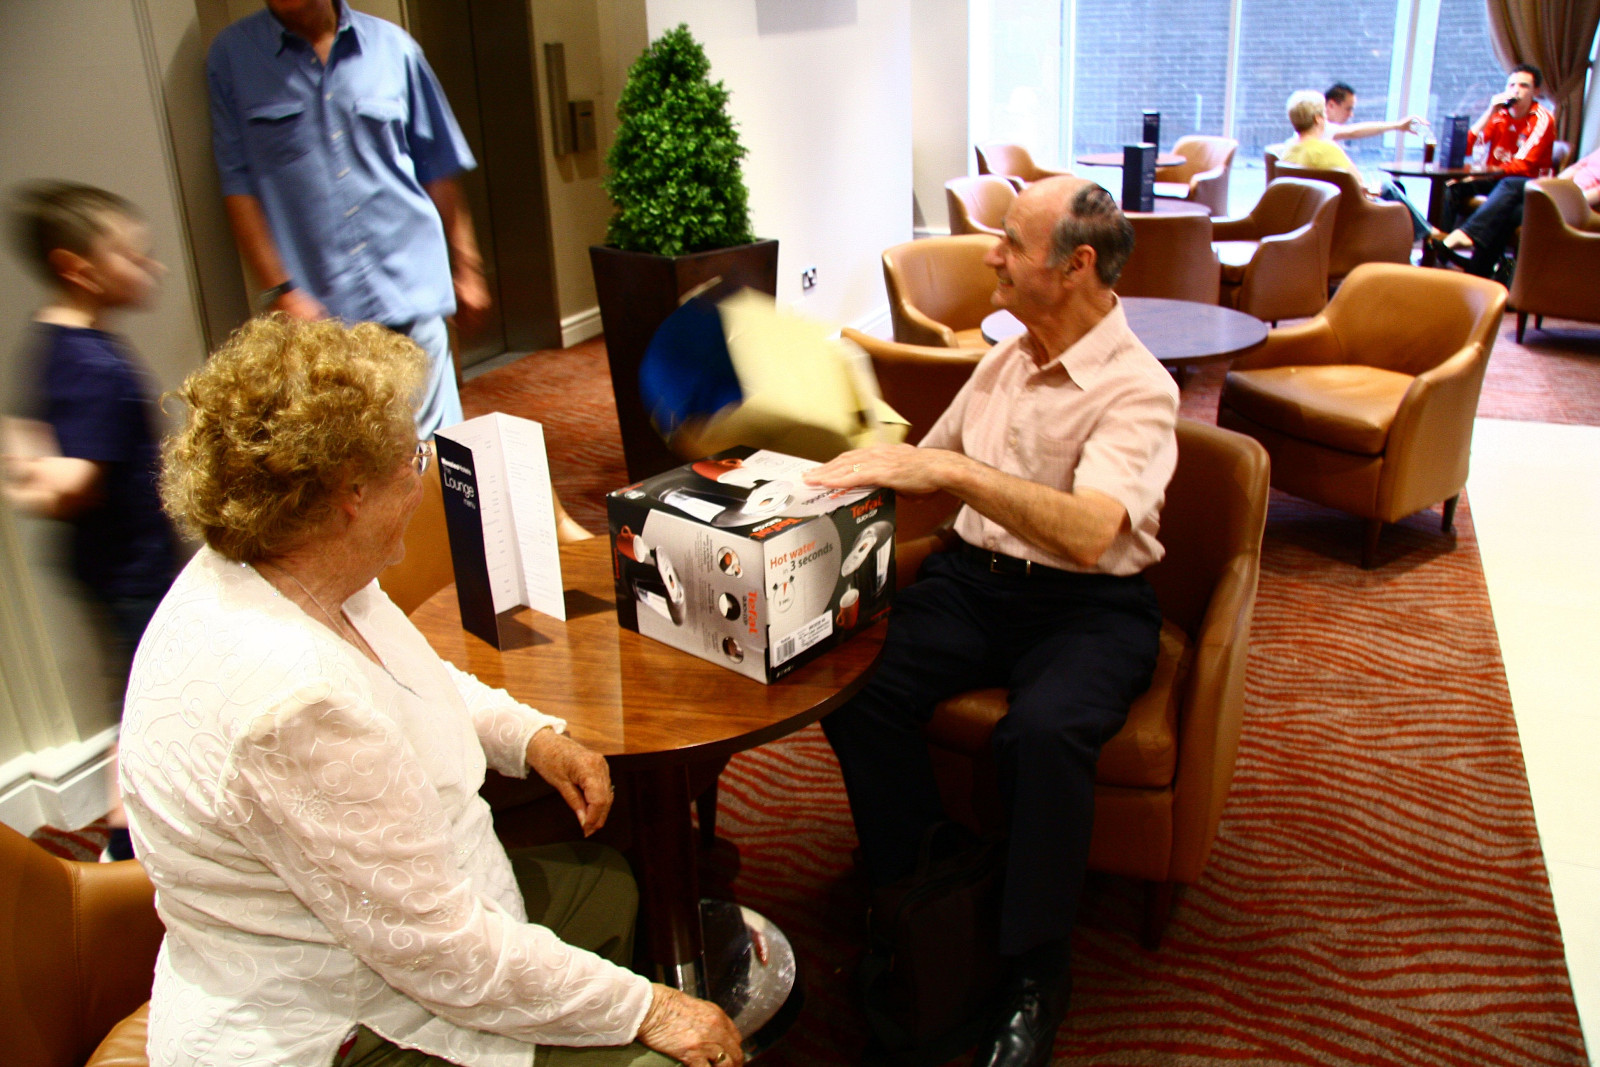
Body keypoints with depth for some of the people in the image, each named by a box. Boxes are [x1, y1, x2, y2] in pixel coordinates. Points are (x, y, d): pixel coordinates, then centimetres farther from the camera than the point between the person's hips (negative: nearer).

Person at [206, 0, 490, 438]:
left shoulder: (392, 46, 8)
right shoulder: (232, 54, 5)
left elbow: (439, 168, 14)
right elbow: (238, 185, 1)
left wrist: (466, 270, 15)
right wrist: (278, 290, -8)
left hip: (410, 291, 1)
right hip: (314, 307, -1)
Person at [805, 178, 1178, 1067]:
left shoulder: (1137, 388, -12)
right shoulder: (1004, 361, 10)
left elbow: (1090, 532, -29)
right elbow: (934, 458, 24)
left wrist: (949, 469, -35)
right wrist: (873, 465, 7)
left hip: (1089, 605, -5)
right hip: (974, 579, 6)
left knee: (1045, 731, -35)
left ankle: (1035, 976, -12)